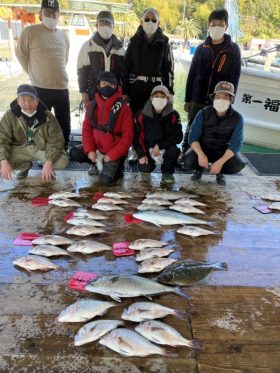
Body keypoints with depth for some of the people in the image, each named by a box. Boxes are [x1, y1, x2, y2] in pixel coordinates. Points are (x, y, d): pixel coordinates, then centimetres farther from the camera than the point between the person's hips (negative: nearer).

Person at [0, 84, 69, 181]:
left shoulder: (47, 116, -17)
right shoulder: (10, 116, -14)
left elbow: (55, 141, -18)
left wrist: (48, 162, -30)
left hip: (43, 149, -2)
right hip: (21, 149, 2)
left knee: (63, 162, -28)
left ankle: (48, 168, 11)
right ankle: (25, 166, 11)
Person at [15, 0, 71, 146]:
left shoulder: (63, 35, 9)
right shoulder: (30, 31, -5)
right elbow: (20, 53, 3)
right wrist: (32, 72, 4)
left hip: (62, 87, 5)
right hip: (40, 88, -4)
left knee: (65, 127, 11)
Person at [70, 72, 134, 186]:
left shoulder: (123, 108, -15)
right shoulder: (92, 105, 0)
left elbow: (127, 136, -15)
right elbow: (86, 128, 1)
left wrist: (112, 155, -20)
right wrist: (89, 150, -12)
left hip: (114, 152, -5)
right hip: (96, 148, 5)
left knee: (106, 180, -19)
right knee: (74, 153, -13)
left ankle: (117, 167, 15)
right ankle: (99, 163, 12)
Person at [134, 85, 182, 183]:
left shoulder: (173, 115, -8)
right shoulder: (142, 115, -7)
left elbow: (178, 137, -13)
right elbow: (137, 136, -4)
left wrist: (160, 145, -22)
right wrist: (141, 155, -12)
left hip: (165, 147, 1)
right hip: (147, 148, 0)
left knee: (174, 150, -32)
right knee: (145, 168, -24)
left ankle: (167, 172, -2)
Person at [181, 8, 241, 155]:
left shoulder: (233, 49, 0)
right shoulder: (201, 48, 5)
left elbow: (234, 78, -2)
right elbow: (192, 74, 6)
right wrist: (187, 99, 4)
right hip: (197, 99, 2)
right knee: (191, 129, 10)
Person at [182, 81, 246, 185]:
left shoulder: (237, 118, -13)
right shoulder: (203, 113, -13)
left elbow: (236, 143, -17)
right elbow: (193, 137, -15)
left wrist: (220, 162, -32)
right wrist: (201, 154, -35)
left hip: (223, 151, 0)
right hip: (202, 147, 0)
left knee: (237, 166, -28)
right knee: (188, 161, -30)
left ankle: (219, 172, 8)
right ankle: (199, 168, 9)